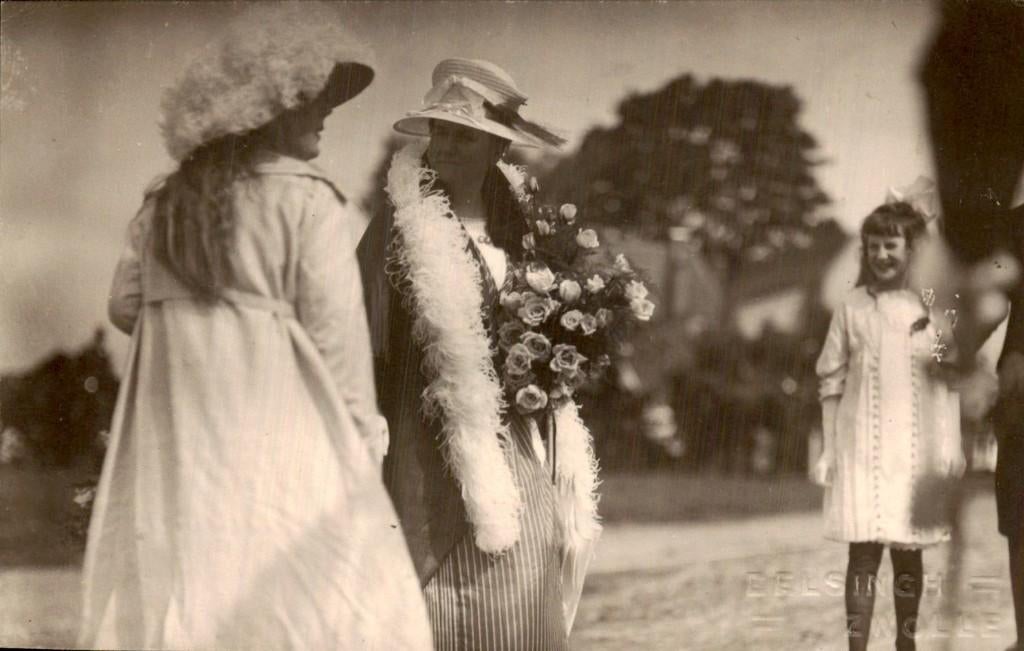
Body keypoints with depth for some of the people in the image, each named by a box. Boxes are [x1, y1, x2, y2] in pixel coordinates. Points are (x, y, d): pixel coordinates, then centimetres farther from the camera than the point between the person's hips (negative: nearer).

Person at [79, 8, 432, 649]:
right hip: (280, 443, -6)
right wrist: (362, 445, -1)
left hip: (175, 452, 6)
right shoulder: (310, 203, -9)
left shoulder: (168, 204, 7)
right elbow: (336, 338, -10)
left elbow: (127, 305, 14)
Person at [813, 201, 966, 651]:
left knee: (908, 551, 9)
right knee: (863, 551, -5)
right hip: (861, 446, -1)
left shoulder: (933, 307, 2)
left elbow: (949, 380, 4)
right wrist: (828, 451, 2)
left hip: (916, 449, 1)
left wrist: (952, 446, -1)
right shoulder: (852, 308, 1)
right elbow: (832, 383, 4)